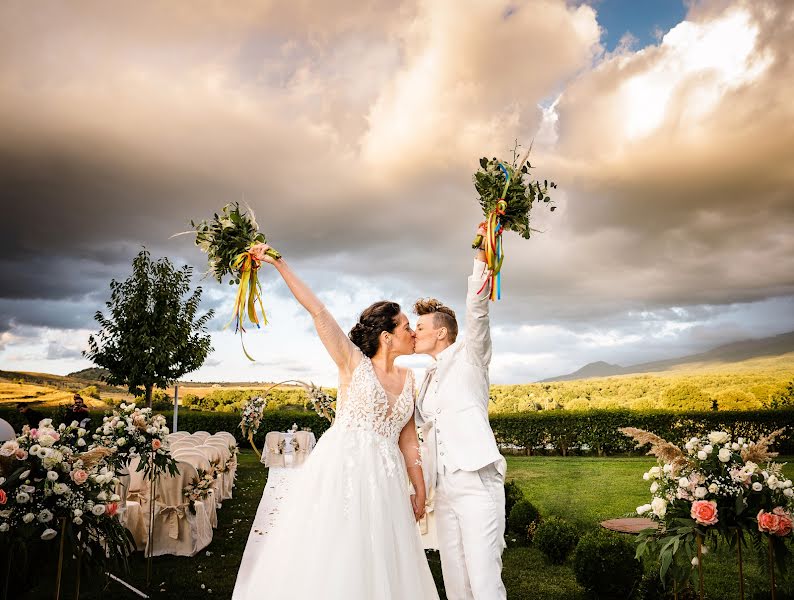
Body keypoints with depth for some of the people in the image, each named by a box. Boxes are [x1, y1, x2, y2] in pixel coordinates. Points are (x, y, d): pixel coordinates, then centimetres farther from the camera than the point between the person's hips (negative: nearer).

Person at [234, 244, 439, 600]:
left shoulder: (407, 379, 11)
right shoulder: (354, 362, -3)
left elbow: (408, 441, 13)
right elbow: (317, 311, -9)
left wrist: (419, 490, 10)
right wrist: (279, 264, -13)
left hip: (384, 479, 5)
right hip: (341, 469, -4)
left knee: (376, 565, 9)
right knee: (328, 560, 2)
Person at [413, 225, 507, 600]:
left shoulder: (469, 358, 1)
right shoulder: (428, 380, 20)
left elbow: (477, 314, -15)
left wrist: (482, 260, -25)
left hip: (477, 482, -7)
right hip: (444, 490, 7)